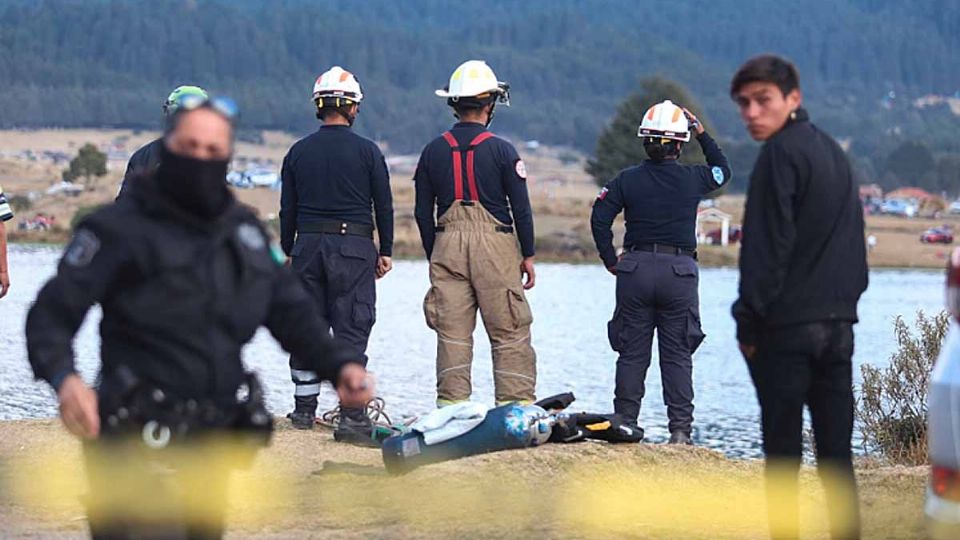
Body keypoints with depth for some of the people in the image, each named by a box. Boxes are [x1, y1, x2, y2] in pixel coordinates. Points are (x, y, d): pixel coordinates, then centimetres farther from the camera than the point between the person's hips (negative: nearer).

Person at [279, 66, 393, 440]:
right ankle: (351, 416, -11)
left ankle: (304, 409, 17)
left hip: (308, 245, 3)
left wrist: (289, 251, 18)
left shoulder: (298, 152, 6)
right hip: (353, 247, -3)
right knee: (351, 330, -4)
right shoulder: (367, 151, -3)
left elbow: (288, 209, 9)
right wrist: (385, 251, 9)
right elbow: (384, 205, 0)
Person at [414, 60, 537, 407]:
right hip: (495, 247, -3)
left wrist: (434, 256, 16)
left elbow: (422, 213, 8)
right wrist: (528, 255, 4)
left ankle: (451, 407, 2)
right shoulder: (501, 150, -5)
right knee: (510, 334, 1)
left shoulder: (433, 151, 6)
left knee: (452, 333, 5)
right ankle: (516, 410, -1)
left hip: (447, 245, 3)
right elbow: (521, 208, -4)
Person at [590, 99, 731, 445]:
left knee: (632, 353, 7)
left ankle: (624, 425, 8)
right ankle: (680, 429, -1)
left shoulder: (627, 180, -1)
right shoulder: (692, 180, -1)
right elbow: (722, 171, 20)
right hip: (679, 273, -1)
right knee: (677, 355, 3)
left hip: (635, 270, 1)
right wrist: (702, 134, 22)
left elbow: (599, 219, -4)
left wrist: (610, 260, 6)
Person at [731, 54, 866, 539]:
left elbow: (767, 247, -14)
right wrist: (844, 299, 19)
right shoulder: (833, 152, 16)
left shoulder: (781, 153, -10)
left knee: (782, 452, -3)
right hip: (838, 324, 8)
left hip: (787, 328, -8)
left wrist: (749, 321, -9)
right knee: (836, 453, 8)